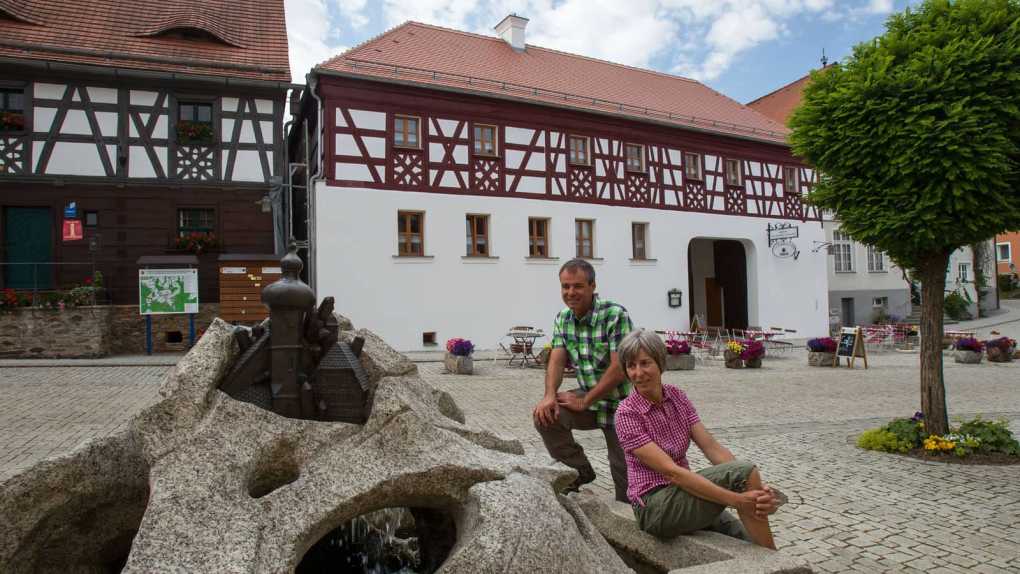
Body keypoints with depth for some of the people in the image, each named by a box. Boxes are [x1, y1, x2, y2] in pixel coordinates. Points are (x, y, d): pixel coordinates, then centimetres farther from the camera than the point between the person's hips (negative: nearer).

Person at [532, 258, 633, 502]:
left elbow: (619, 368, -24)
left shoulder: (615, 315, -21)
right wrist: (550, 396, -23)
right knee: (545, 415, -16)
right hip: (588, 397, 5)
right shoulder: (563, 319, 1)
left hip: (620, 403, -5)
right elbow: (556, 361, -4)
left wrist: (585, 402, -19)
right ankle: (580, 471, 4)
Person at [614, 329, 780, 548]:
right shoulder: (627, 414, -15)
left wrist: (756, 486, -20)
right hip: (655, 507, -5)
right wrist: (736, 499, -29)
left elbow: (712, 448, -5)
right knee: (743, 471, -21)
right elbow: (670, 470, -23)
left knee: (751, 543, -17)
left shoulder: (677, 397, 4)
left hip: (683, 494, 5)